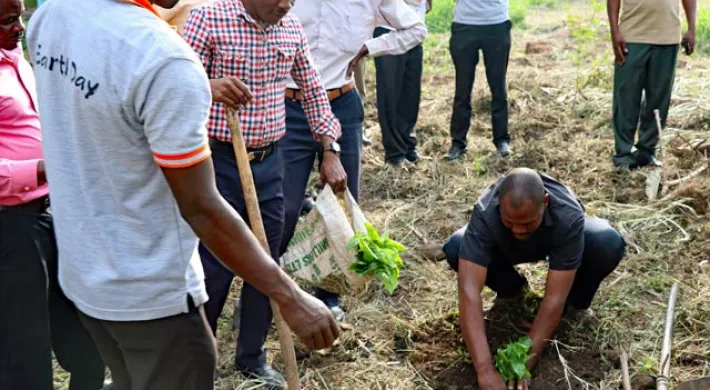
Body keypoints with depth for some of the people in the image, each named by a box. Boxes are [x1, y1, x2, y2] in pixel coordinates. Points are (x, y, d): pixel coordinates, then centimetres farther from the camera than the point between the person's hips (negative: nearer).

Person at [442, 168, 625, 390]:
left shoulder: (568, 217, -40)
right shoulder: (485, 214, -39)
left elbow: (555, 297, -38)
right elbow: (469, 289, -44)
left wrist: (525, 363, -40)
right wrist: (485, 370, -49)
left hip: (556, 240, -1)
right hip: (507, 249, 1)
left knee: (608, 244, -33)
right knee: (456, 249, -29)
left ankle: (577, 303, -2)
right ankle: (511, 289, 2)